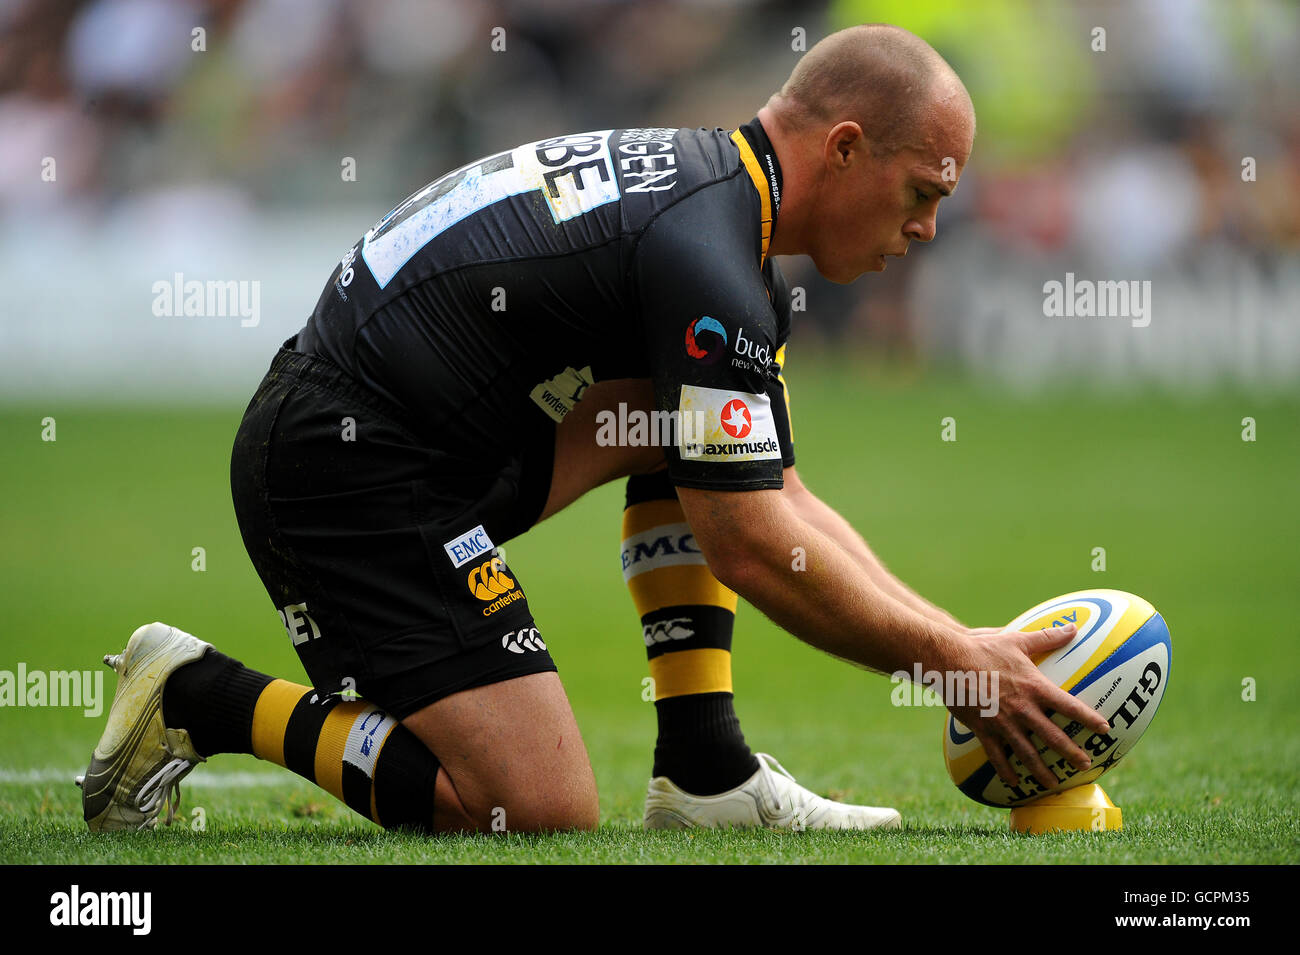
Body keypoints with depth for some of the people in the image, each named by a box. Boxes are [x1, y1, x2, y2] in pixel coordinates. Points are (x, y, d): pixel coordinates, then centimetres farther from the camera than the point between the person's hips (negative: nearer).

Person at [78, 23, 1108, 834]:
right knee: (543, 810, -13)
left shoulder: (707, 185, 13)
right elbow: (748, 546, -16)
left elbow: (782, 500, 19)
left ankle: (704, 769, 10)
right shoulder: (707, 259, -18)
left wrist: (952, 635, 12)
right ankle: (203, 701, -4)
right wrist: (955, 660, -8)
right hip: (349, 467, -11)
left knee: (681, 420, 14)